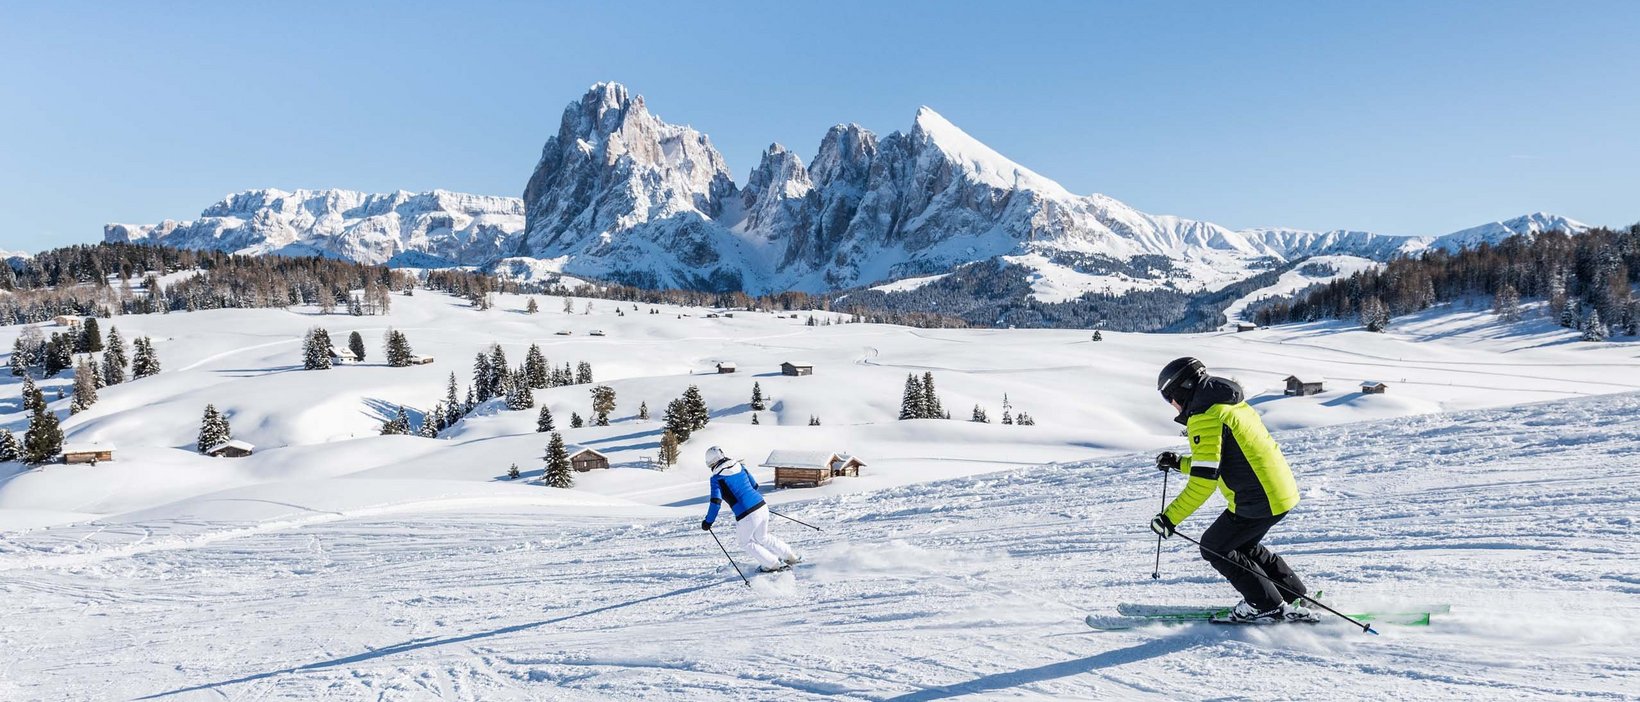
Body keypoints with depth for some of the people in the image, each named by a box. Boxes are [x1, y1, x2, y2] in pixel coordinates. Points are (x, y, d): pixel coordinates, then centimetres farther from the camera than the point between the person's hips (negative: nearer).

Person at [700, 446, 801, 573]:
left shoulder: (717, 478, -5)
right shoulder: (739, 466, 12)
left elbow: (716, 502, -12)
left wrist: (708, 522, -2)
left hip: (746, 515, -6)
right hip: (762, 506, 6)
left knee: (746, 542, 21)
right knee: (763, 537, 29)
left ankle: (774, 565, 21)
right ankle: (791, 556, 33)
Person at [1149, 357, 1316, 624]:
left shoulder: (1205, 417, -16)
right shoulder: (1229, 404, 15)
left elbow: (1203, 482, -22)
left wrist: (1170, 518, -18)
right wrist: (1179, 464, 23)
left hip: (1257, 501, -10)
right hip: (1282, 490, 10)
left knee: (1214, 547, 7)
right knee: (1241, 544, 27)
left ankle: (1269, 607, 12)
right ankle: (1294, 596, 32)